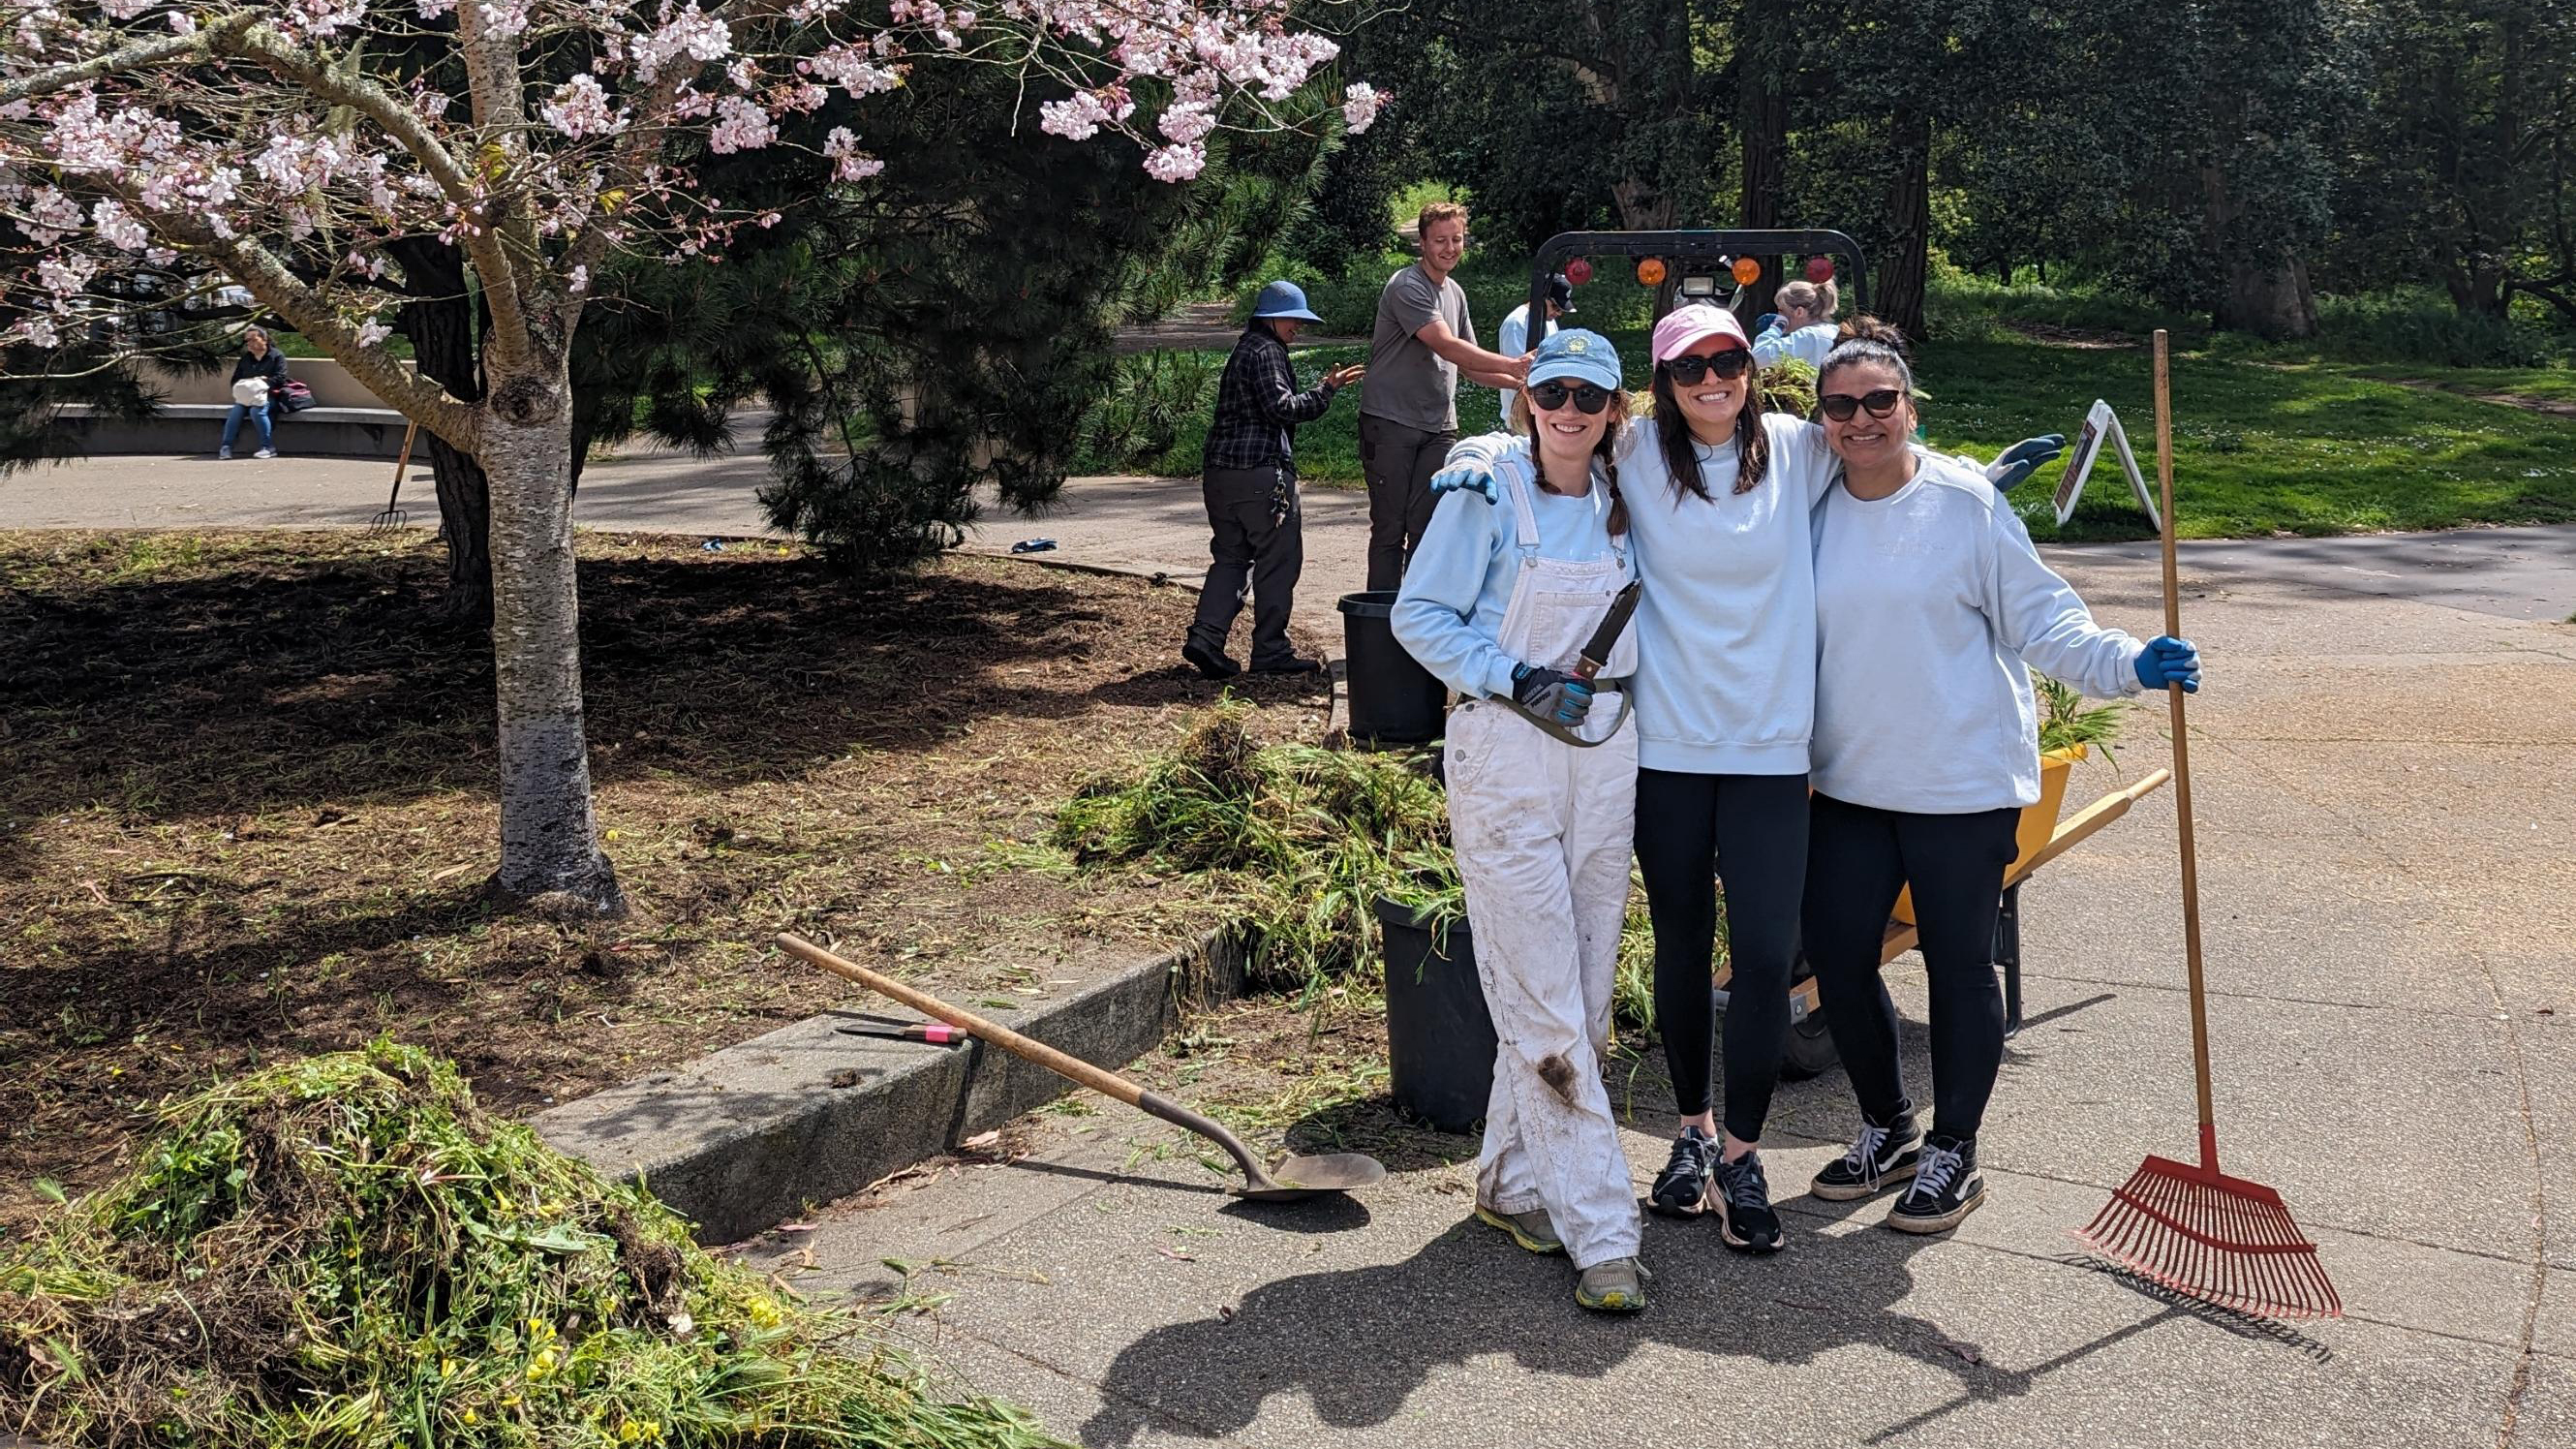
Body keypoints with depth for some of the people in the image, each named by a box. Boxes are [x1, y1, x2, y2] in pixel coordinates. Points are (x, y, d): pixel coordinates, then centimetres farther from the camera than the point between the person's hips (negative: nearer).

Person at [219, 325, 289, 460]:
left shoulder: (277, 356, 4)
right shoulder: (245, 359, 21)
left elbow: (280, 379, -7)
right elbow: (235, 379, 19)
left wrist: (263, 381, -21)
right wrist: (243, 385, -5)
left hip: (268, 395, -4)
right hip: (246, 396, 5)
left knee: (257, 410, -35)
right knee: (236, 410, -26)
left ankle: (269, 447, -27)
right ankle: (226, 447, -26)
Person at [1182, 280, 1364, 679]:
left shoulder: (1245, 349, 23)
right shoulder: (1266, 352, -9)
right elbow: (1283, 407, -19)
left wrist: (1320, 388, 22)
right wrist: (1327, 390, -16)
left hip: (1220, 468, 10)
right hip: (1261, 470, -10)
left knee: (1230, 557, 12)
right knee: (1278, 560, 0)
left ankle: (1205, 639, 0)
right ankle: (1271, 650, 4)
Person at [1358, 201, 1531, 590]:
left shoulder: (1456, 293, 17)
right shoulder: (1407, 287, -11)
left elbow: (1470, 365, 19)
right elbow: (1447, 347, -21)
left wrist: (1521, 382, 3)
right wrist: (1514, 364, -26)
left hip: (1439, 427, 7)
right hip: (1391, 423, -7)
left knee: (1428, 528, 3)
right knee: (1389, 529, -3)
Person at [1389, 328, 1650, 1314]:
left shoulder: (1623, 500, 8)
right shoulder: (1488, 494, -5)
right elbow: (1418, 614, -5)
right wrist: (1516, 679, -14)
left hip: (1605, 759, 6)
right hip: (1504, 756, -5)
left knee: (1585, 998, 10)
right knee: (1543, 1002, -6)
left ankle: (1512, 1180, 26)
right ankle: (1602, 1232, -3)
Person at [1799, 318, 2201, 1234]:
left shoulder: (1968, 501, -8)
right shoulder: (1815, 511, 5)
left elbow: (2041, 617, -7)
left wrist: (2128, 662, -20)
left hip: (1962, 778, -4)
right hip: (1850, 780, 5)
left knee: (1959, 966, 5)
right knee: (1836, 955, 8)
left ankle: (1953, 1155, 23)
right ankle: (1887, 1129, 30)